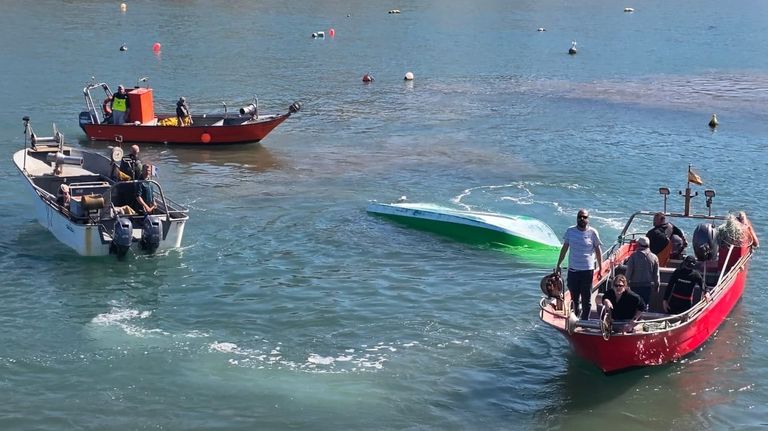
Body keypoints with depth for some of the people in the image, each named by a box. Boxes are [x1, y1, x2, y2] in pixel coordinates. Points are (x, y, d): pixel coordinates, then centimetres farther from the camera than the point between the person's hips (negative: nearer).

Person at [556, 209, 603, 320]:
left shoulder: (592, 232, -5)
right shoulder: (570, 231, 1)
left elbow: (598, 251, 1)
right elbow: (564, 249, 9)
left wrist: (601, 269, -1)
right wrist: (558, 265, 10)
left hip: (587, 270, -2)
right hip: (572, 269, 2)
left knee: (586, 298, 4)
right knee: (573, 297, 10)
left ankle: (585, 320, 14)